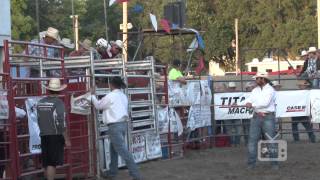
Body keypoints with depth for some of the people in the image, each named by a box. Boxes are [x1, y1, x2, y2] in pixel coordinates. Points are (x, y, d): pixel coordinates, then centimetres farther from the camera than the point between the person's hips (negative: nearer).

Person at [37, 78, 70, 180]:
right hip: (55, 136, -6)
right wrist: (66, 139, -10)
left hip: (44, 136, 6)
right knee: (52, 163, -6)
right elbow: (61, 123, -16)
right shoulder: (58, 103, -12)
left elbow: (39, 121, 12)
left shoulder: (40, 103, 6)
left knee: (46, 163, 13)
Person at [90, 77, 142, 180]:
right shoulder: (123, 96, 13)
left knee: (122, 150, -9)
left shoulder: (110, 96, -11)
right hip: (123, 124, 9)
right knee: (113, 148, 21)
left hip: (115, 126, -9)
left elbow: (98, 105, 2)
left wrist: (92, 96, 18)